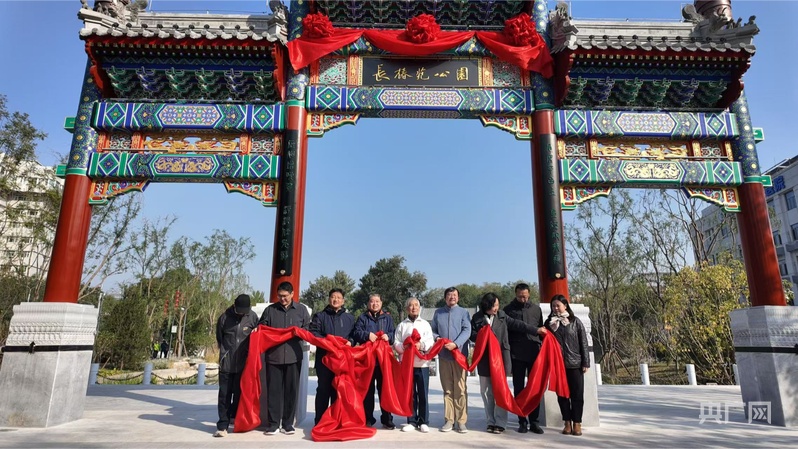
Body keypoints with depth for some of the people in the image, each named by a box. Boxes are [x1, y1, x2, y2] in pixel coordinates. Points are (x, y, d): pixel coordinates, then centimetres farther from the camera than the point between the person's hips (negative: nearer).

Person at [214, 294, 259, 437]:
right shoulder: (225, 317, -4)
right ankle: (222, 426, 2)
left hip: (244, 363, 0)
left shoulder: (253, 317, -4)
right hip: (226, 363, 0)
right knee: (224, 395, -1)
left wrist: (249, 353, 7)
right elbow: (219, 338, 9)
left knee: (239, 393, 9)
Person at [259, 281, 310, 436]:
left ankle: (288, 423, 15)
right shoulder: (270, 310, 9)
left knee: (291, 390, 5)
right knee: (273, 390, 2)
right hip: (273, 356, 0)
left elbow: (308, 329, 9)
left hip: (293, 356, 0)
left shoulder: (301, 309, 9)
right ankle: (273, 423, 12)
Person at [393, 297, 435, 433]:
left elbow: (431, 342, 1)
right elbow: (396, 343, 4)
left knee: (423, 394, 1)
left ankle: (424, 422, 10)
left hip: (422, 363, -1)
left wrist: (421, 345, -17)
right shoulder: (402, 325, 10)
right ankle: (411, 421, 14)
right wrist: (405, 346, -15)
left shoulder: (425, 324, 10)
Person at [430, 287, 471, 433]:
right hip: (443, 355, 3)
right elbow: (432, 330, 16)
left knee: (460, 389, -1)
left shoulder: (463, 312, 4)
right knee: (447, 389, 7)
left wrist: (455, 344, -19)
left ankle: (461, 421, 5)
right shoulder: (438, 313, 13)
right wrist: (437, 338, -6)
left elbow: (467, 331, -7)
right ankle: (449, 420, 13)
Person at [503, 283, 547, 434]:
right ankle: (522, 421, 12)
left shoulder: (536, 309, 9)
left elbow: (541, 330, 14)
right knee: (519, 388, 4)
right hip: (516, 354, -2)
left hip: (534, 353, 2)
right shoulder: (508, 309, 2)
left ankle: (534, 421, 12)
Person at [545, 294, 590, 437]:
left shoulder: (575, 321, 1)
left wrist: (585, 362, -3)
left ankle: (577, 423, 12)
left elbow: (583, 342, 2)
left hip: (575, 363, -2)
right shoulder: (549, 322, 6)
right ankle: (567, 423, 15)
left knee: (577, 394, 2)